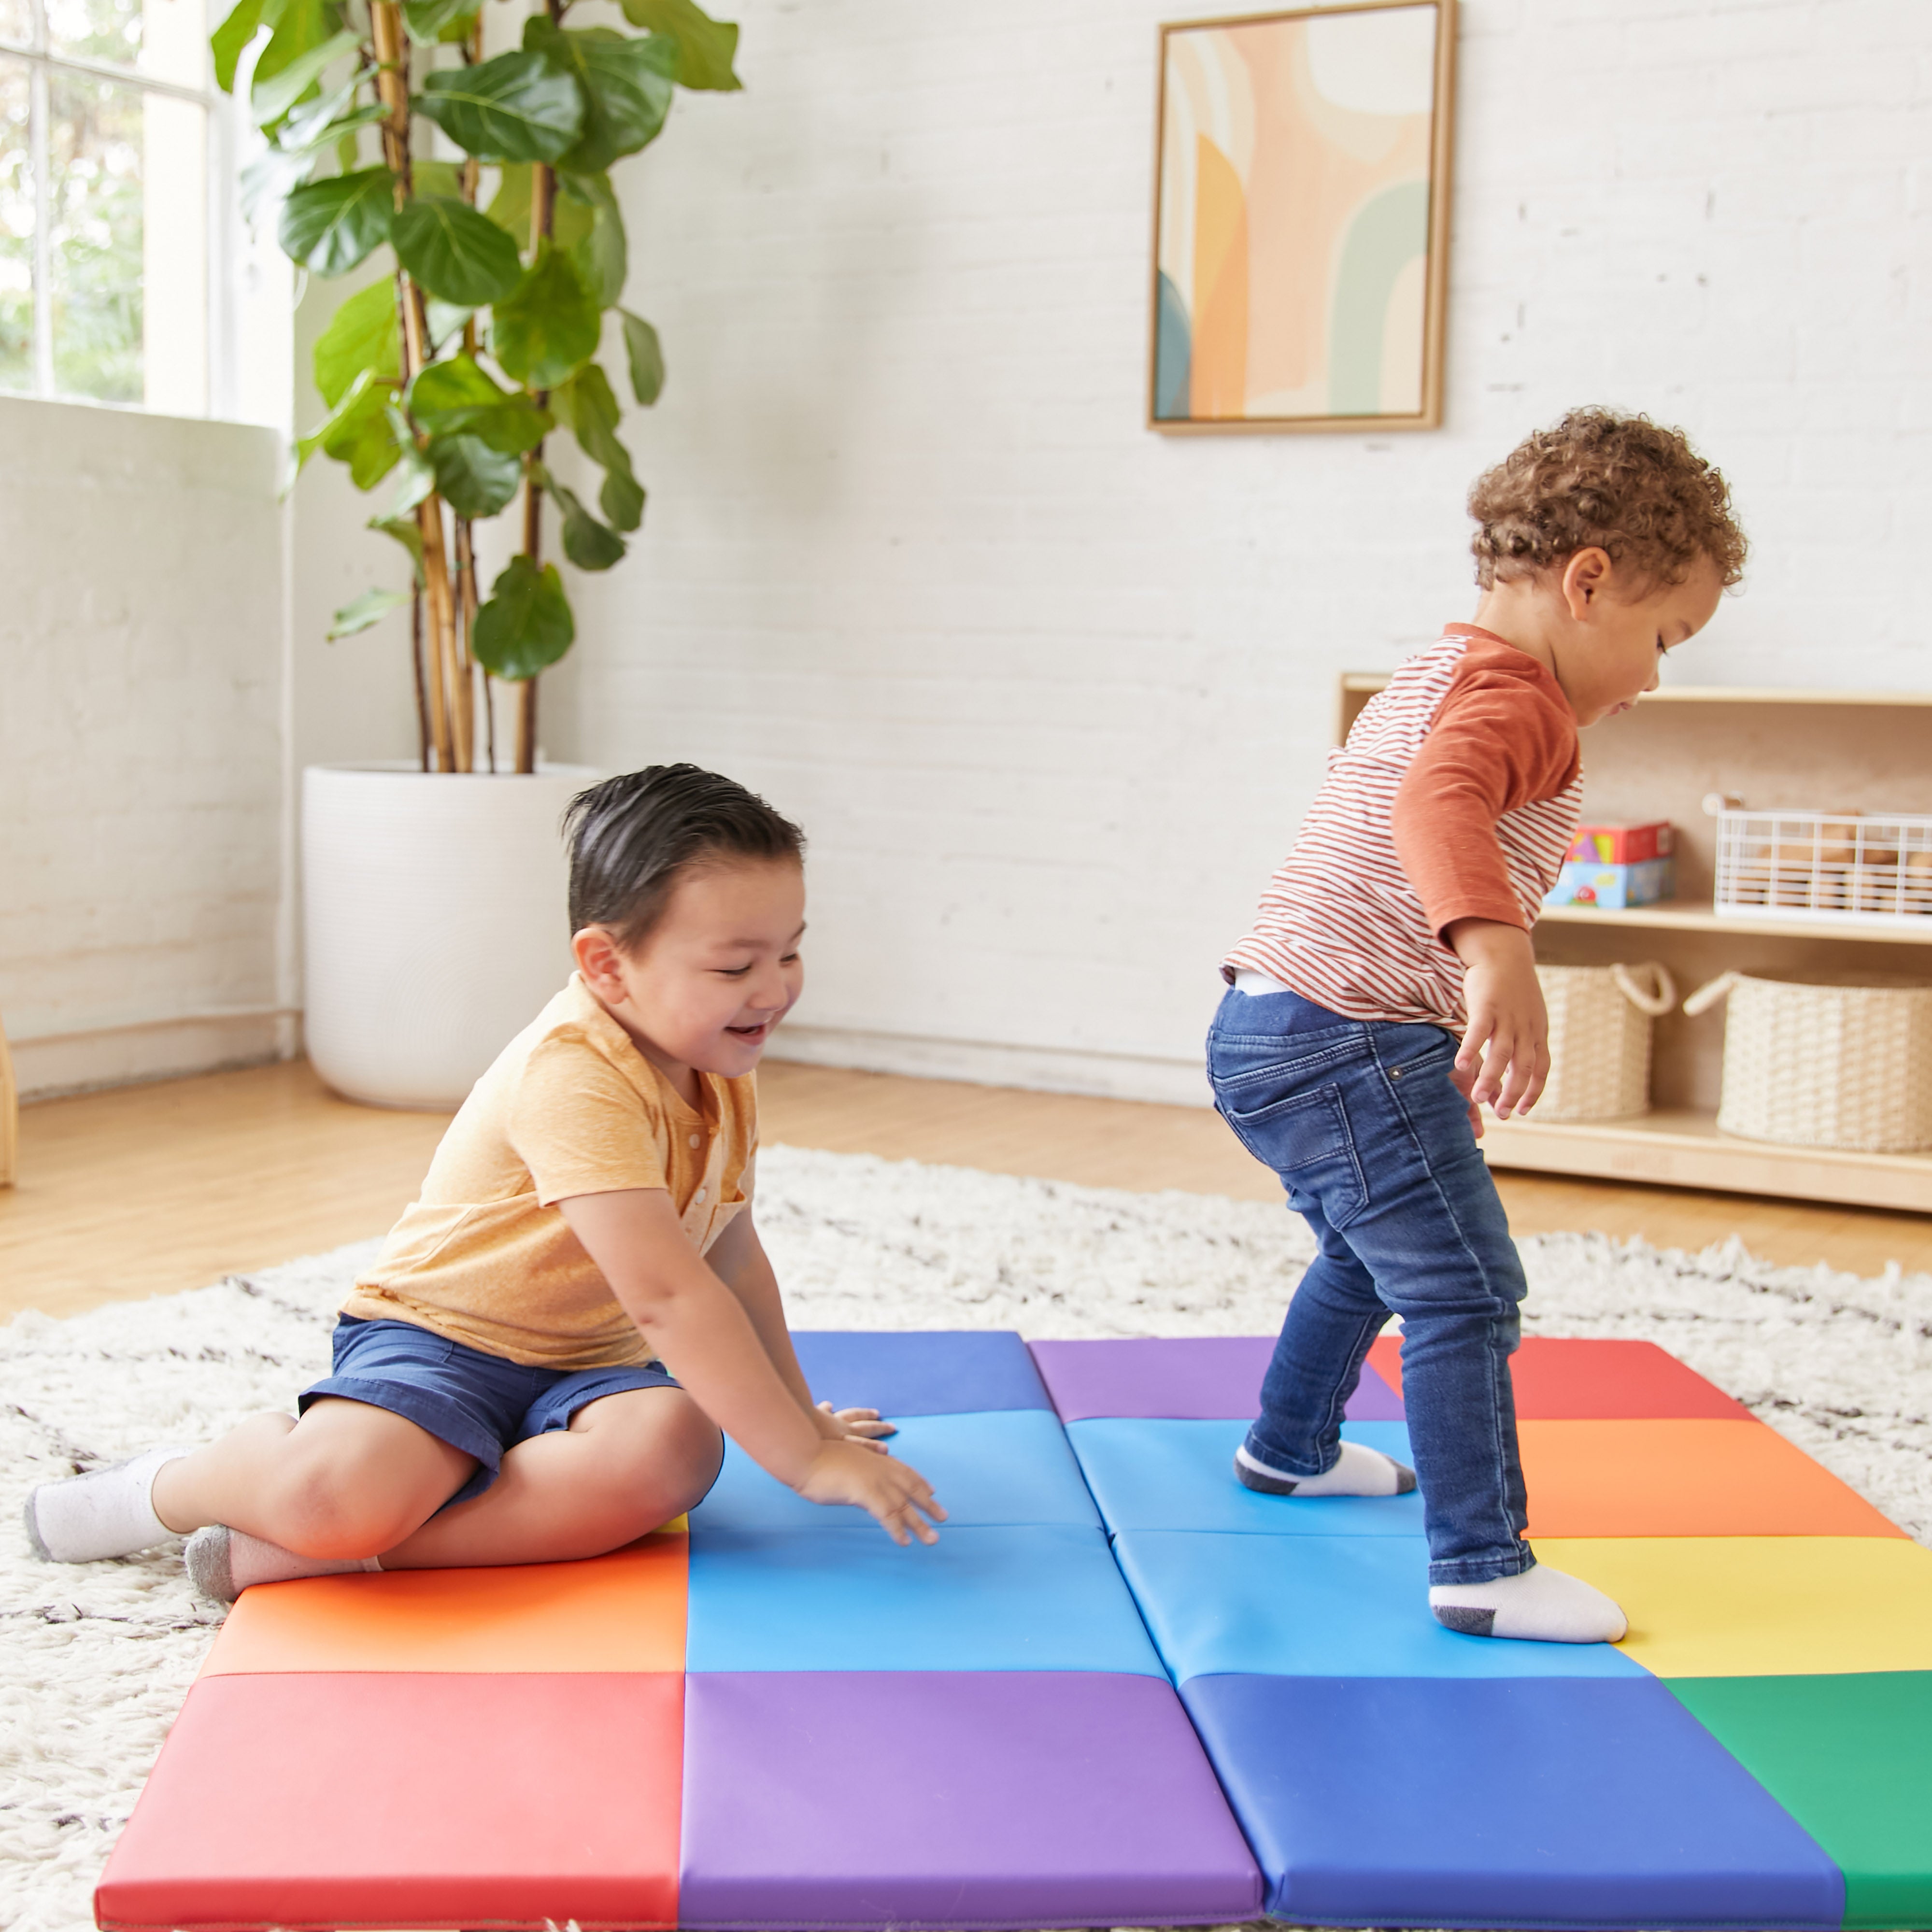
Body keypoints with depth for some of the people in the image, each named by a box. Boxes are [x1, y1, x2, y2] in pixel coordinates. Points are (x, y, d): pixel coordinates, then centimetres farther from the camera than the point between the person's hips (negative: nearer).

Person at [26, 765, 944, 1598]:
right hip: (439, 1334, -7)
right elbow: (667, 1295, -30)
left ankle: (331, 1547, -22)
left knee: (675, 1448, -28)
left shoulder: (722, 1078, 7)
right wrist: (802, 1456, -28)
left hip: (582, 1364, 7)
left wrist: (800, 1413, 24)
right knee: (340, 1490, -36)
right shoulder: (576, 1078, -24)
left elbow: (733, 1259, 21)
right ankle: (170, 1485, 2)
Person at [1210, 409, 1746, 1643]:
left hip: (1270, 1031, 11)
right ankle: (1485, 1569, -4)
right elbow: (1440, 802, -36)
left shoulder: (1427, 685, 22)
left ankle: (1290, 1448, 49)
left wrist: (1444, 1067, 39)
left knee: (1371, 1253, 30)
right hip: (1353, 1045, -11)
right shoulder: (1516, 695, -13)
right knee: (1467, 1294, -7)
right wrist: (1498, 952, -53)